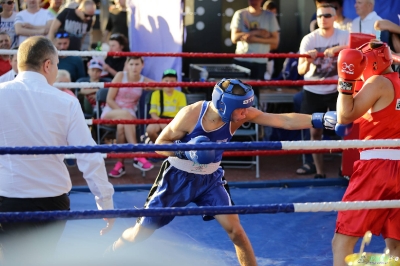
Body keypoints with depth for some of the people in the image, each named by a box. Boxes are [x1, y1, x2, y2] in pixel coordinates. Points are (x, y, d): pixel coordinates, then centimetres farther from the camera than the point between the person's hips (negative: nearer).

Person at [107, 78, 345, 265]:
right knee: (142, 231, 6)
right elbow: (159, 144, -17)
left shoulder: (242, 114, -22)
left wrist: (320, 119, -39)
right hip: (178, 177, -2)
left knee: (235, 229, -11)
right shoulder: (190, 115, -29)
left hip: (210, 179, 3)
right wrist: (188, 152, -35)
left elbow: (284, 120, -28)